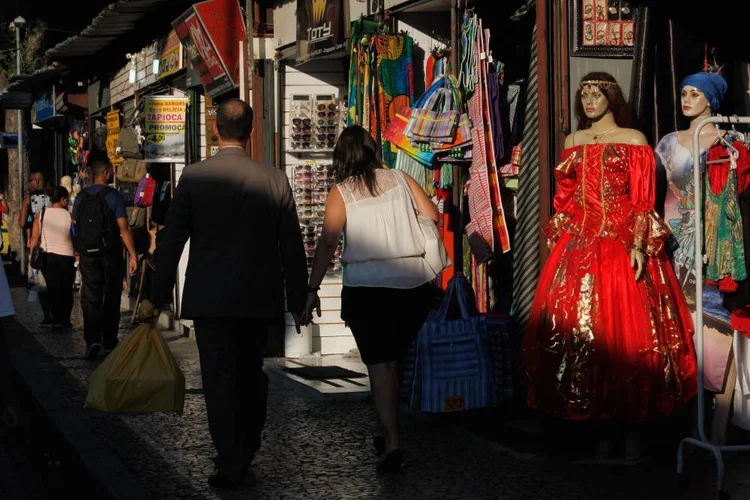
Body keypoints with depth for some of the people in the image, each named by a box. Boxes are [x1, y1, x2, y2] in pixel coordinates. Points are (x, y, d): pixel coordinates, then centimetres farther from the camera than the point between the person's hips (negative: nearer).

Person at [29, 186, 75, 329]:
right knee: (66, 290, 12)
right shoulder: (70, 216, -7)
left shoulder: (41, 215, -3)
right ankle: (65, 320, 11)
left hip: (47, 256, 1)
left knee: (53, 289, 6)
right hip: (66, 256, -1)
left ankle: (57, 320, -1)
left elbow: (34, 238, -3)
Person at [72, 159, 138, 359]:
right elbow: (123, 228, -13)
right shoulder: (114, 196, -8)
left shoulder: (81, 198, 5)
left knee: (90, 299, 0)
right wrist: (133, 255, -11)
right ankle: (109, 341, 18)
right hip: (110, 255, -2)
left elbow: (74, 227, 9)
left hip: (87, 255, 3)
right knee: (111, 299, 11)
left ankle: (92, 340, -16)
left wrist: (79, 253, 18)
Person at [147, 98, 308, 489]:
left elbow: (171, 241, -3)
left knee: (220, 378, 3)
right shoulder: (276, 181, -3)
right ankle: (246, 451, 30)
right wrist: (298, 300, 11)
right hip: (260, 299, 2)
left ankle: (231, 464, 3)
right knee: (251, 373, 18)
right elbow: (292, 248, 1)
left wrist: (158, 296, 6)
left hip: (210, 298, -2)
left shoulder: (193, 177, -7)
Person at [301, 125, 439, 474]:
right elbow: (432, 216, 3)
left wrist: (312, 290, -6)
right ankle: (389, 434, 22)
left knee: (379, 364, -2)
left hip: (366, 286, -3)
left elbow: (327, 243, -8)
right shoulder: (400, 179, 8)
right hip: (414, 284, 3)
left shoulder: (341, 193, 1)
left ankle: (392, 444, -11)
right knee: (393, 360, 16)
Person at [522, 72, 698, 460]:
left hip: (623, 247, -4)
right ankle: (605, 425, 7)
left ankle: (631, 423, 4)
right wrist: (560, 241, 7)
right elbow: (564, 199, 14)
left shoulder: (634, 141, 2)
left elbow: (643, 201, -5)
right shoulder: (575, 142, 14)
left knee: (630, 331, -5)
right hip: (581, 246, 4)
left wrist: (638, 246, -14)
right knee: (581, 330, -1)